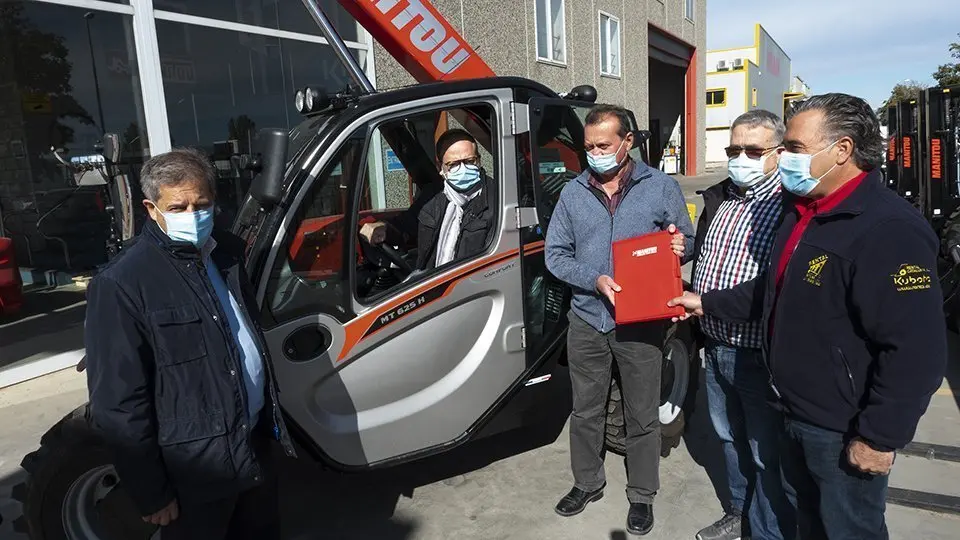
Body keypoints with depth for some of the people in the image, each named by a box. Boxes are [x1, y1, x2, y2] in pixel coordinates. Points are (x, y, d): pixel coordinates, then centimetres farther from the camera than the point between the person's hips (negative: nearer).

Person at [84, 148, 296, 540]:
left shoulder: (228, 251, 2)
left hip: (256, 442, 7)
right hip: (193, 469, -6)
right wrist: (151, 493, -13)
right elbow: (118, 404, -16)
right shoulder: (121, 285, -18)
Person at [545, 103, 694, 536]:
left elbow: (686, 242, 6)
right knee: (585, 411, 16)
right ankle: (587, 483, 37)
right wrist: (595, 280, -15)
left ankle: (642, 495, 31)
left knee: (642, 416, 11)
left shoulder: (661, 187, -2)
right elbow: (555, 254, 2)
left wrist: (677, 247, -19)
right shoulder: (572, 193, 3)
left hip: (641, 323, -2)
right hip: (587, 321, 2)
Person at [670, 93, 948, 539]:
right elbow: (775, 290, 19)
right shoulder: (802, 212, 7)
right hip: (797, 415, 9)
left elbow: (917, 351, -27)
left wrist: (879, 438, -23)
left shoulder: (889, 230, -25)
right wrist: (708, 303, 15)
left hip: (844, 433, -9)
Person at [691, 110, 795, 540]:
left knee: (768, 456, 8)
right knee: (730, 440, 24)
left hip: (761, 357, -7)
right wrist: (696, 329, 18)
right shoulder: (717, 198, 8)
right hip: (715, 350, 8)